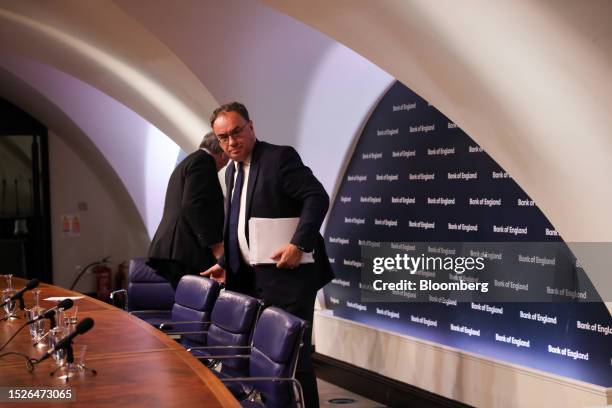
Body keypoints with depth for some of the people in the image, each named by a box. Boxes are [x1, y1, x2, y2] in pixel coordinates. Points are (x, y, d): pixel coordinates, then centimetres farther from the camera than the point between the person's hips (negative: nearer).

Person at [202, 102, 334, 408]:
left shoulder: (280, 157, -10)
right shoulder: (232, 170, 15)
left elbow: (318, 198, -18)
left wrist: (299, 244, -27)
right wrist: (225, 264, 14)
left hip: (287, 276, -8)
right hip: (251, 280, 8)